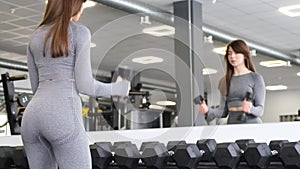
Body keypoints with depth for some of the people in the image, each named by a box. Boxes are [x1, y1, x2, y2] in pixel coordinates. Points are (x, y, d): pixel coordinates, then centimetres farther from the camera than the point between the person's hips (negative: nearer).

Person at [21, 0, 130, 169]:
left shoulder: (35, 38, 20)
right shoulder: (80, 32, 1)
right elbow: (84, 85, -5)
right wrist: (118, 89, 14)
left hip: (33, 119, 7)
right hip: (62, 118, -6)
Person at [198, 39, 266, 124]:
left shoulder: (255, 78, 3)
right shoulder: (224, 81, 14)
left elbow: (260, 110, 0)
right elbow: (223, 110, 11)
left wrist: (250, 109, -20)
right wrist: (208, 111, -6)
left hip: (251, 123, -3)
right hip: (231, 123, 3)